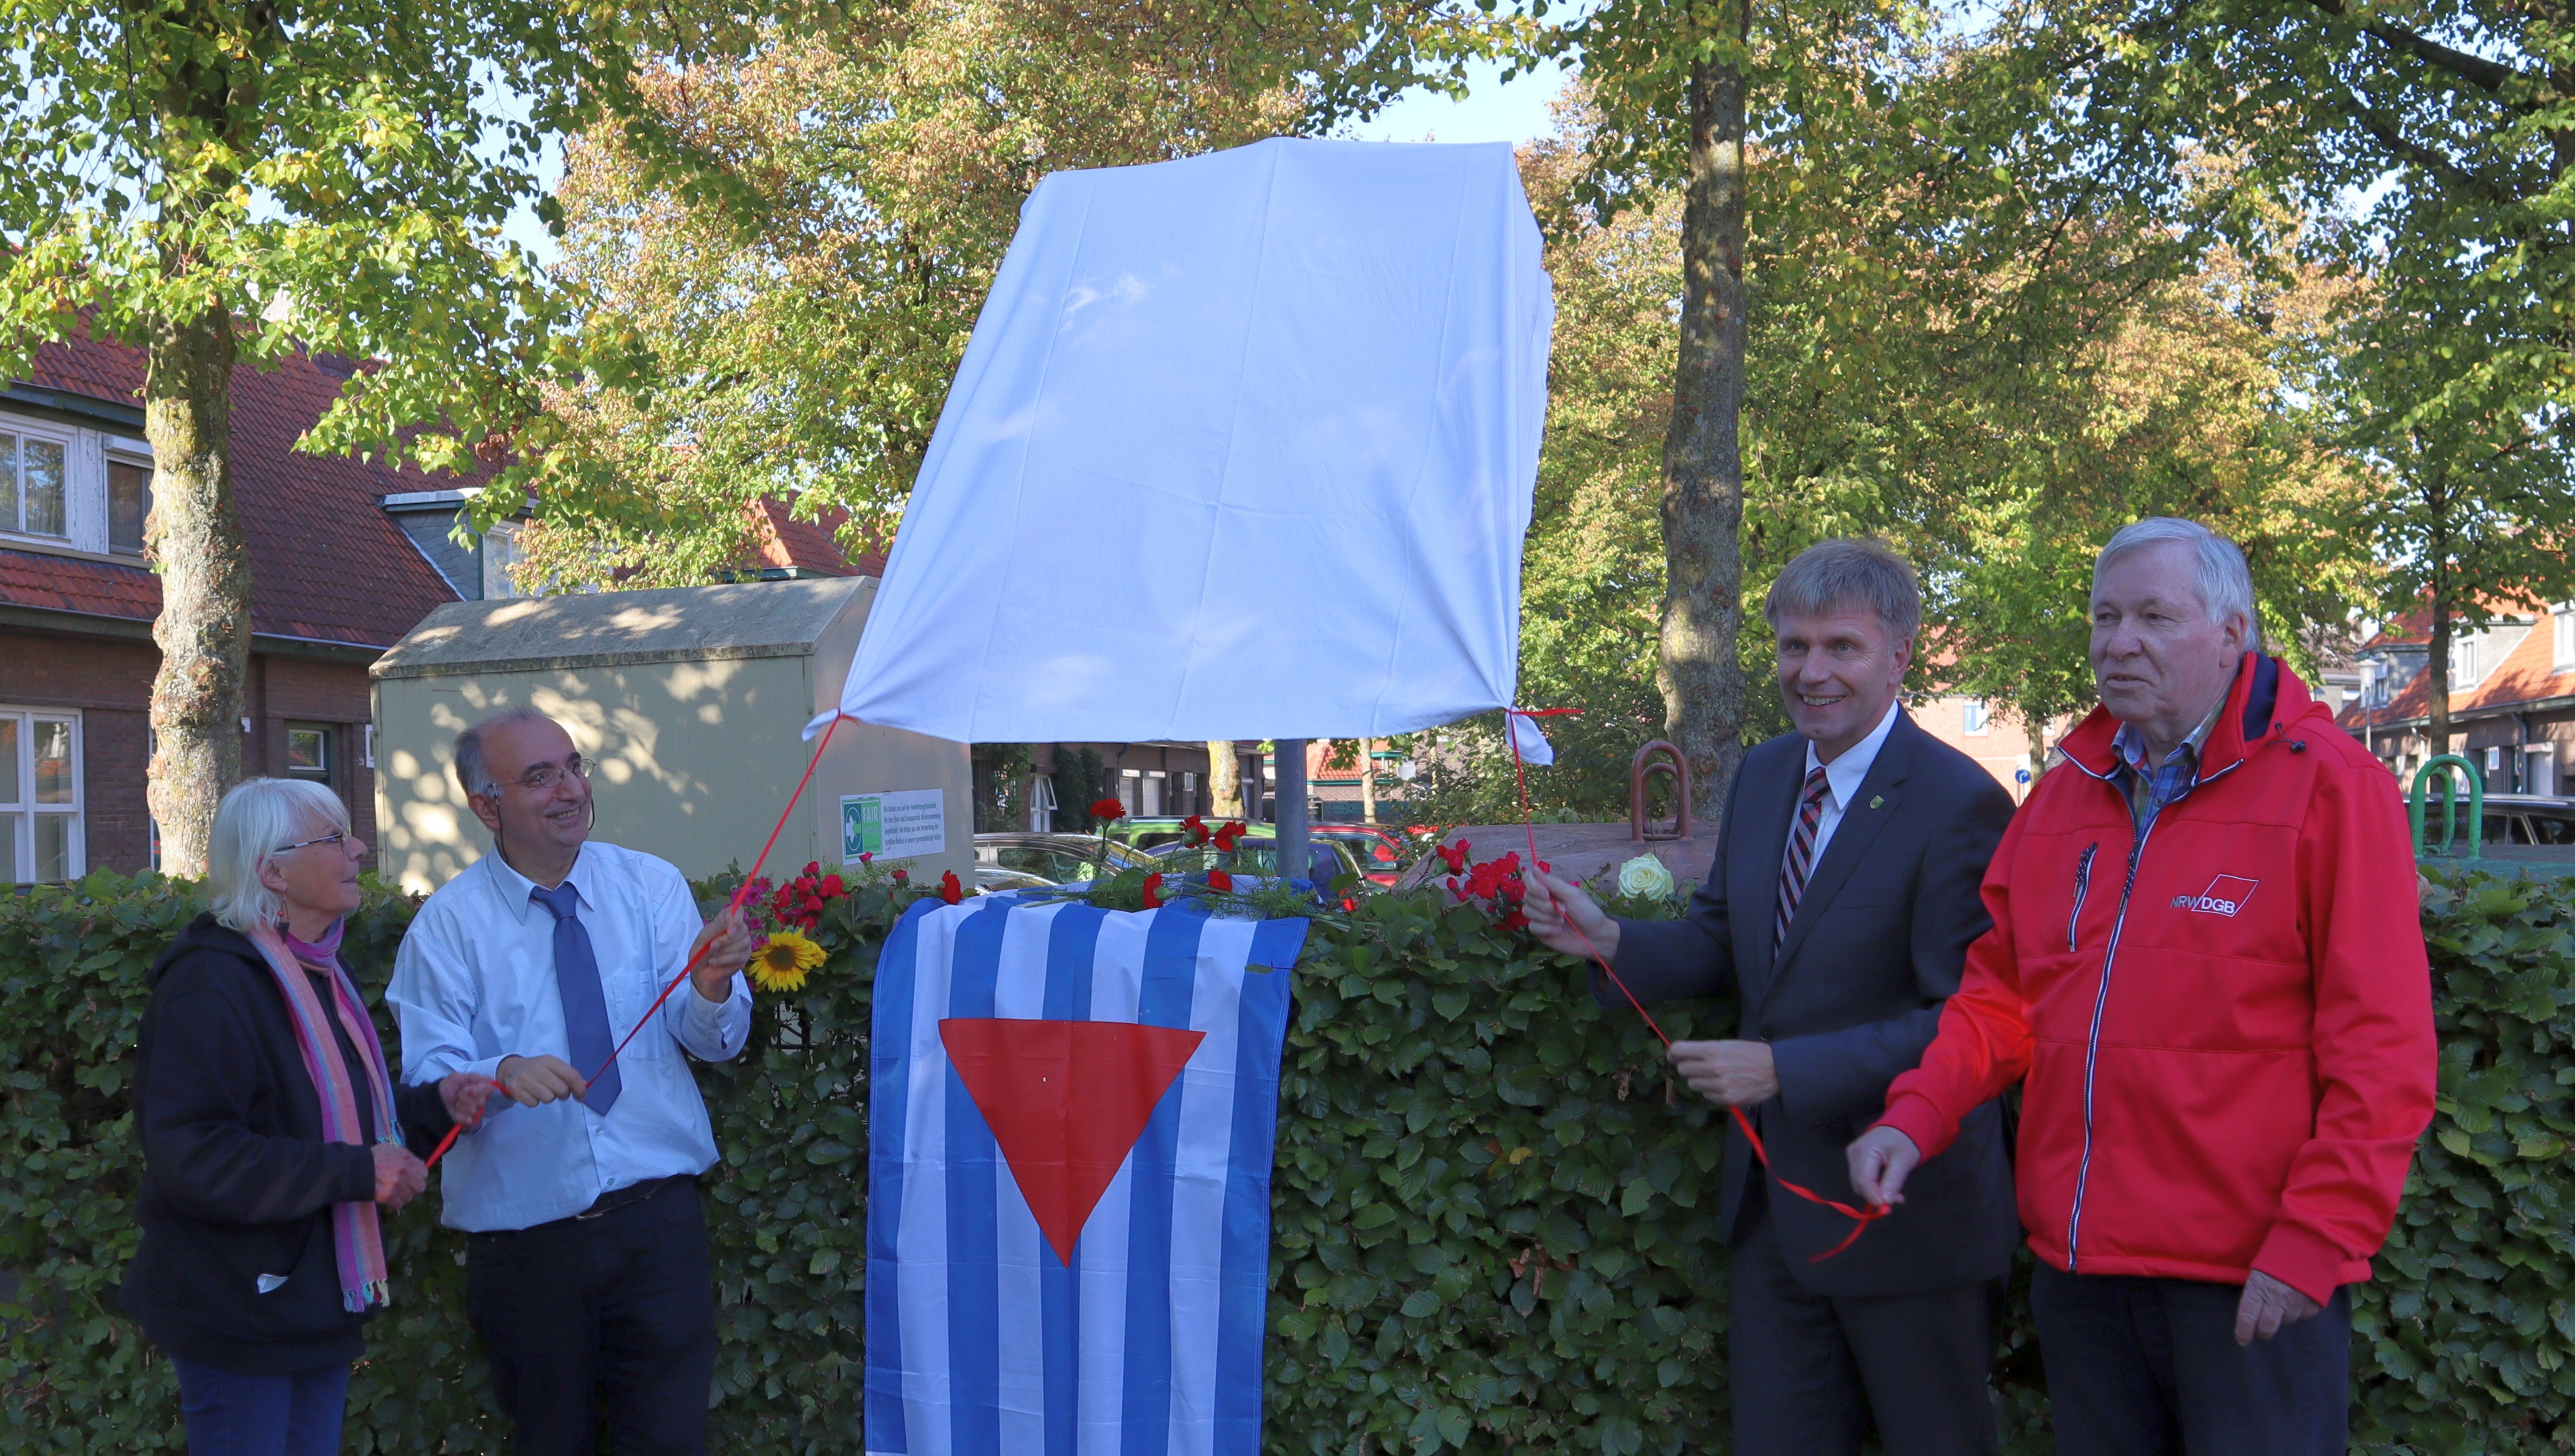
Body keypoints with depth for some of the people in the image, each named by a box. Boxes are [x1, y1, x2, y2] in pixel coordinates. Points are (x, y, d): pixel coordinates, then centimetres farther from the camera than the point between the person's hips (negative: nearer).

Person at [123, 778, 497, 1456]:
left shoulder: (318, 973, 11)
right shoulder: (211, 984, -19)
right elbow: (191, 1158, -26)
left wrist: (433, 1104, 2)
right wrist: (355, 1171, -26)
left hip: (318, 1303, 9)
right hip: (241, 1317, -9)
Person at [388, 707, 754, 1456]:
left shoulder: (651, 887, 2)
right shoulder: (448, 925, -2)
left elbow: (713, 1038, -6)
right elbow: (428, 1077, -9)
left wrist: (712, 986, -29)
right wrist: (503, 1075, -30)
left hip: (657, 1219, 1)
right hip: (524, 1236, 0)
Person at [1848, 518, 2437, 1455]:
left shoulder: (2327, 787, -8)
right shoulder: (2064, 795, 11)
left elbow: (2383, 1051, -12)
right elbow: (2004, 994, 14)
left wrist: (2314, 1245, -16)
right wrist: (1918, 1116, -2)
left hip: (2252, 1281, -6)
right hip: (2080, 1263, 6)